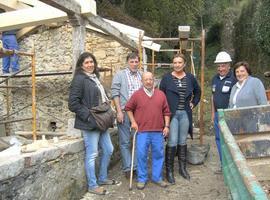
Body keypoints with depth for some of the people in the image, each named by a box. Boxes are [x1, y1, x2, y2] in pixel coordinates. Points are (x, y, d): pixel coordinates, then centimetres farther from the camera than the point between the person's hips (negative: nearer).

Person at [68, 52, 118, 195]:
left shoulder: (95, 77, 14)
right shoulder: (79, 79, -12)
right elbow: (73, 103, -18)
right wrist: (88, 116, -20)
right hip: (90, 123, -9)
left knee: (108, 150, 16)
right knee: (92, 155, 1)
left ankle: (102, 178, 32)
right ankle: (92, 185, 16)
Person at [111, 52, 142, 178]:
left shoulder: (142, 76, 10)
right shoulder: (120, 75, 2)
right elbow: (115, 94, -4)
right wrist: (119, 111, -11)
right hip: (124, 112, -3)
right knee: (125, 142, 3)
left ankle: (138, 166, 22)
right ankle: (127, 168, 13)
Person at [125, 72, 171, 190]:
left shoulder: (161, 94, 7)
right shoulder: (137, 94, 0)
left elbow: (166, 111, 10)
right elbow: (128, 108, 9)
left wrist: (166, 126, 5)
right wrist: (133, 122, 2)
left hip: (158, 131, 2)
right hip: (142, 131, -2)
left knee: (158, 154, 10)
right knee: (141, 155, 1)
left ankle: (157, 177, 25)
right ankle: (141, 179, 16)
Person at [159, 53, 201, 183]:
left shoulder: (190, 78, 7)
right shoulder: (166, 78, -1)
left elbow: (198, 91, 23)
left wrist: (193, 103, 12)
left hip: (185, 114, 3)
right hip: (172, 113, -3)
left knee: (182, 141, 12)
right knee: (172, 142, -6)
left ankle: (183, 168, 25)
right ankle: (169, 170, 6)